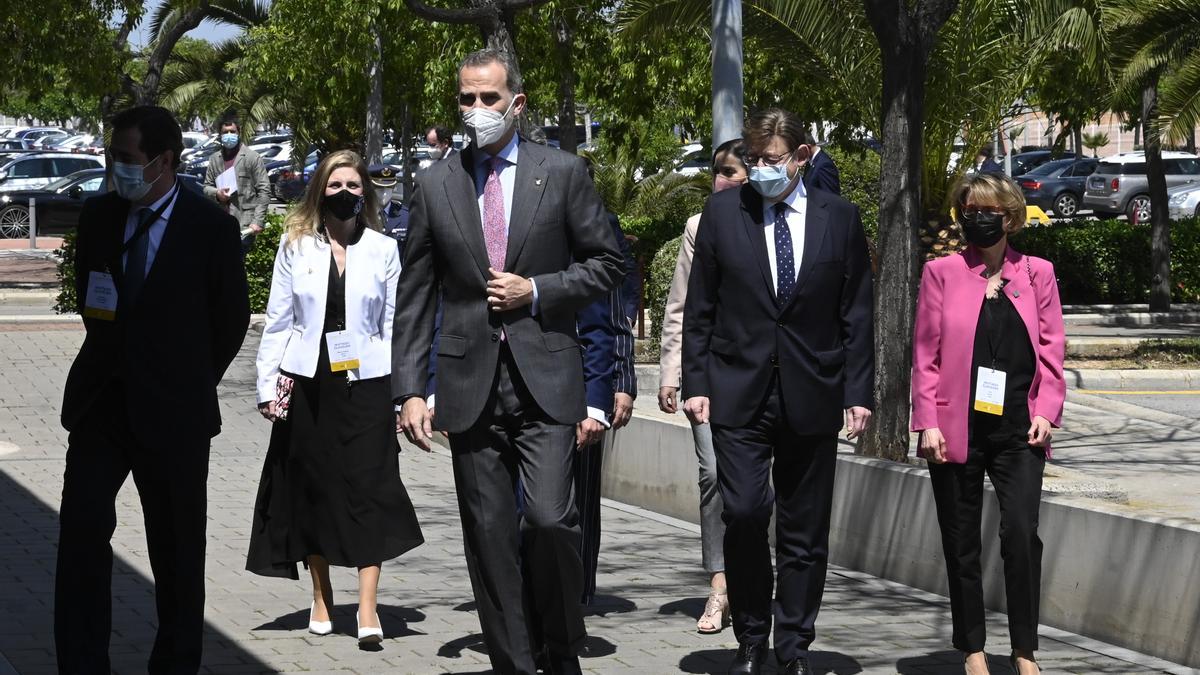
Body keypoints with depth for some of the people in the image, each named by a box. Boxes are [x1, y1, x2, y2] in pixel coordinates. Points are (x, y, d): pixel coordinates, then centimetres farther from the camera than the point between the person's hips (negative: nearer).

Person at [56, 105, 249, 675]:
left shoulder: (212, 229, -8)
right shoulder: (98, 216, 4)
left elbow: (230, 319, 3)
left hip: (172, 413, -3)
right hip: (101, 404, 3)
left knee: (177, 552, 5)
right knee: (81, 532, -5)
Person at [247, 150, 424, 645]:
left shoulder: (383, 250, 4)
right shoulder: (295, 246, 5)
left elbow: (394, 325, 5)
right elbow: (277, 321, 6)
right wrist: (268, 386, 0)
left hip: (366, 381, -1)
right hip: (307, 382, 1)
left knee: (369, 485, -7)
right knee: (312, 487, 6)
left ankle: (368, 606, -8)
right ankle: (321, 600, 19)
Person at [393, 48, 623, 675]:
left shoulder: (562, 172, 4)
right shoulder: (435, 184, 8)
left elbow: (605, 264, 8)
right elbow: (414, 295, 9)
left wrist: (538, 291, -7)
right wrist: (410, 389, 2)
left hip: (545, 376, -2)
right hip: (471, 381, 2)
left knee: (549, 517, -14)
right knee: (488, 534, 4)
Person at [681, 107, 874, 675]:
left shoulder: (839, 218, 4)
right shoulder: (722, 212, 4)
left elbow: (856, 314, 5)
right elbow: (700, 308, 6)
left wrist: (858, 392, 0)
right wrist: (695, 383, 0)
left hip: (811, 394, 1)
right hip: (738, 390, -1)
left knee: (805, 530, 5)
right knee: (745, 512, -12)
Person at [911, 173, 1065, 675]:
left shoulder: (1037, 273, 9)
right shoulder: (942, 272, 6)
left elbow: (1051, 348, 7)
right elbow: (925, 354, 3)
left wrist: (1045, 411, -5)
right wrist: (928, 422, -5)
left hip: (1018, 430, 0)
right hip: (957, 428, 0)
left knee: (1021, 533, -14)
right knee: (961, 543, 6)